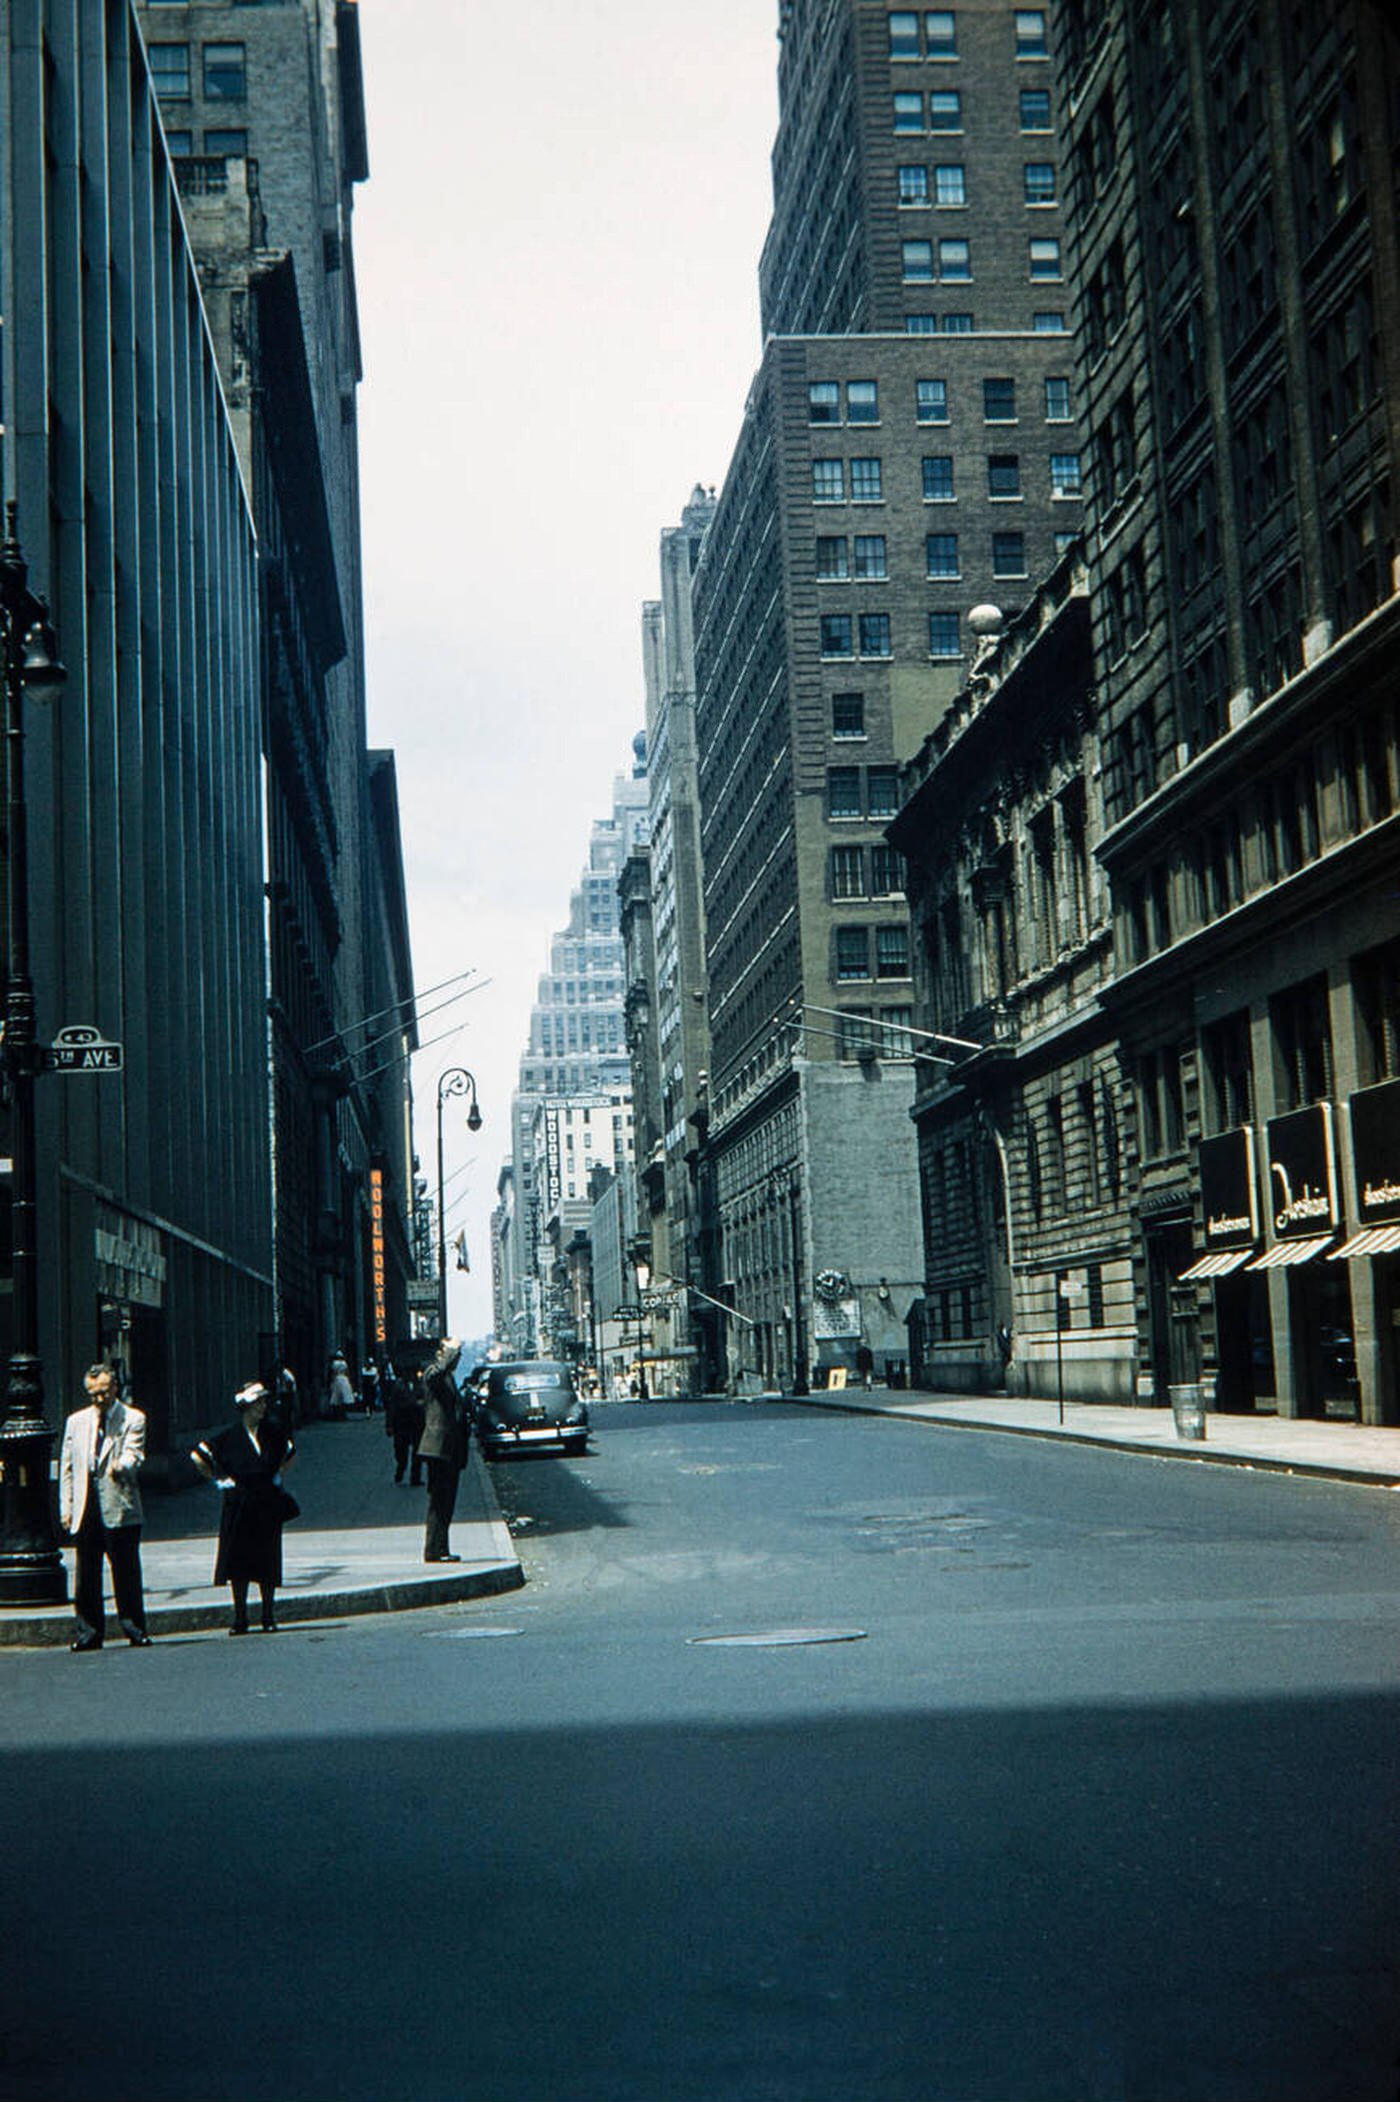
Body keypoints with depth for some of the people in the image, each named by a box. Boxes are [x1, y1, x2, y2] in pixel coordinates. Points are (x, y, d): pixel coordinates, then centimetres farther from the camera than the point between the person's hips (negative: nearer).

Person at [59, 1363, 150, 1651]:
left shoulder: (133, 1419, 4)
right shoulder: (76, 1422, 16)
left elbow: (133, 1455, -9)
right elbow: (66, 1467, 16)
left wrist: (119, 1466, -33)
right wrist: (65, 1507, 8)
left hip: (120, 1509, -3)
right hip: (85, 1511, 3)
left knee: (127, 1573, -1)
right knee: (85, 1576, 5)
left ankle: (135, 1630, 7)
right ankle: (88, 1633, 13)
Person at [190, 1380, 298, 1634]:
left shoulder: (274, 1433, 4)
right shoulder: (229, 1437, -5)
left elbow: (291, 1453, 24)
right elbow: (197, 1456, 2)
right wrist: (217, 1479, 2)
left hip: (268, 1505, 2)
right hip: (238, 1506, -2)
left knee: (268, 1563, 3)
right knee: (238, 1562, -1)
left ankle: (268, 1616, 14)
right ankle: (240, 1618, 8)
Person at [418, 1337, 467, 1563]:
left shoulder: (449, 1377, 23)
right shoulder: (432, 1373, -6)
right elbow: (440, 1369, -31)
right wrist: (452, 1348, -19)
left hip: (451, 1449, 9)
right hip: (438, 1448, -9)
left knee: (446, 1503, 10)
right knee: (439, 1502, -9)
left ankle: (440, 1550, 14)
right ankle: (433, 1551, -7)